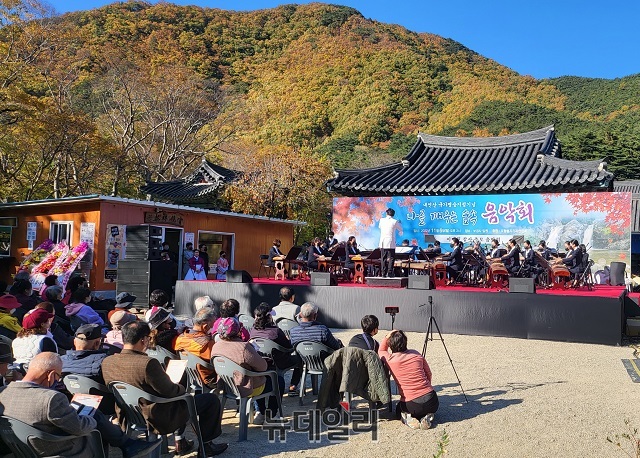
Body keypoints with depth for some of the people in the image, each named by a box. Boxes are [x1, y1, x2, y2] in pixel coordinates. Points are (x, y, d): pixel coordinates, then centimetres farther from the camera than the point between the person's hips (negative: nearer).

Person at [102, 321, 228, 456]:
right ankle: (206, 444, 20)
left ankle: (180, 443, 35)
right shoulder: (148, 363, -31)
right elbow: (170, 391, -21)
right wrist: (182, 388, 2)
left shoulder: (106, 362, -7)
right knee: (211, 399, 7)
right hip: (159, 421, -8)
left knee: (179, 395, 32)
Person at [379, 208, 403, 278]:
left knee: (383, 258, 8)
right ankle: (390, 273, -2)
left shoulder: (382, 220, 2)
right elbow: (400, 230, 11)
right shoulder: (395, 222, -5)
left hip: (383, 243, 3)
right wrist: (399, 223, 30)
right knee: (391, 258, 2)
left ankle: (384, 273, 8)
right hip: (391, 243, -3)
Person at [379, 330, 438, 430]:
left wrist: (387, 337, 19)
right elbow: (429, 375, 14)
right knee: (430, 408, 37)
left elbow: (381, 351, 21)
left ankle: (407, 418, 1)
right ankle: (427, 417, 4)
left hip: (411, 405, -1)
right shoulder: (416, 354, 5)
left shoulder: (390, 360, -4)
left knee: (400, 410, 33)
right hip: (431, 400, 2)